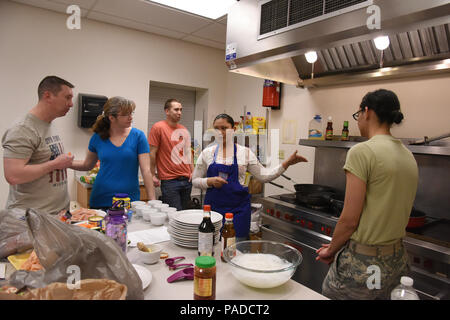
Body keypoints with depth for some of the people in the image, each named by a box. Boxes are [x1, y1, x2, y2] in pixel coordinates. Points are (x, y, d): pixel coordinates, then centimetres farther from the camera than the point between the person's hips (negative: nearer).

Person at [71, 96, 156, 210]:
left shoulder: (138, 136, -7)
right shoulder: (98, 137, 0)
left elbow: (146, 171, -10)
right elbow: (87, 165, 14)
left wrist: (152, 201, -16)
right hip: (100, 200, 2)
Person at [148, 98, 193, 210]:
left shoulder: (184, 130, 13)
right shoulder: (158, 127, -7)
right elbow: (152, 153, -7)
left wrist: (192, 171, 12)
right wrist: (153, 175, -7)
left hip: (187, 180, 6)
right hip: (169, 181, -6)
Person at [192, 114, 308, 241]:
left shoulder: (245, 152, 2)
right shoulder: (207, 153, 3)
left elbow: (264, 175, 2)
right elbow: (195, 180, 7)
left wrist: (287, 163, -5)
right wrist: (210, 181, -13)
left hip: (238, 208, 0)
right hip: (213, 206, 1)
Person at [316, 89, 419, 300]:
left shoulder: (362, 152, -18)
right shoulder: (409, 156, 8)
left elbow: (349, 219, -19)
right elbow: (391, 213, 11)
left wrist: (331, 251, -1)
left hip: (362, 263, -8)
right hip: (396, 260, 8)